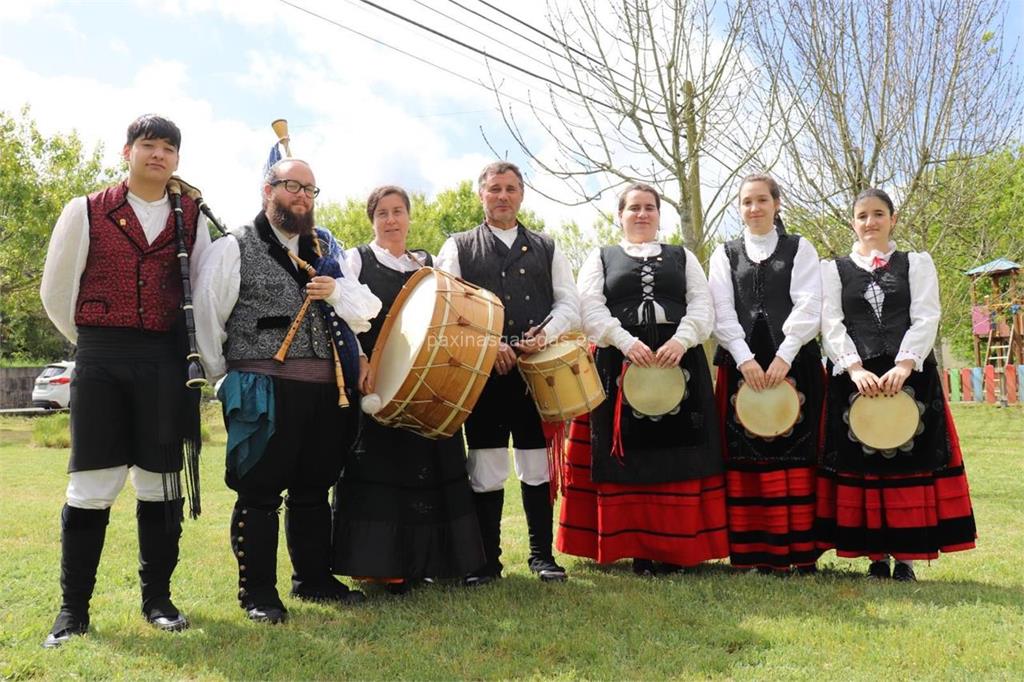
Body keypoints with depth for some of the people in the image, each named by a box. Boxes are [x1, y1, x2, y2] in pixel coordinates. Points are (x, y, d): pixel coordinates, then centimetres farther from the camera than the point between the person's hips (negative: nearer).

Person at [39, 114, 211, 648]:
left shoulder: (191, 219, 9)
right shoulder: (86, 212, 4)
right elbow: (56, 292, 8)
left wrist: (194, 357, 9)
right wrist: (96, 344, 11)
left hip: (168, 362, 2)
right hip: (101, 362, -1)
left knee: (162, 483, 5)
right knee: (92, 485, -2)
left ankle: (157, 597, 18)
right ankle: (73, 608, 11)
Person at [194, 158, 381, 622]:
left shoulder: (325, 250, 18)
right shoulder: (234, 249, 2)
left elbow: (366, 311, 12)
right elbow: (206, 319, 0)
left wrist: (337, 292, -7)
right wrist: (227, 380, 0)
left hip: (325, 390, 5)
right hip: (265, 389, -5)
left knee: (313, 490, 13)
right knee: (260, 492, 1)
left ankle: (314, 579, 26)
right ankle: (257, 592, 12)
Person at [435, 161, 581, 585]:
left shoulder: (546, 249, 16)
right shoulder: (458, 248, 10)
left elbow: (570, 304, 10)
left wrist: (545, 334, -10)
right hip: (482, 371, -2)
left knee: (538, 464, 7)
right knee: (486, 467, 1)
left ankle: (542, 554, 19)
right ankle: (487, 559, 12)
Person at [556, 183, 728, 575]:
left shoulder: (683, 257, 18)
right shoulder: (601, 258, 15)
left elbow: (702, 305, 7)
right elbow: (591, 307, 0)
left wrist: (681, 340, -13)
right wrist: (626, 342, -15)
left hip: (679, 365, 1)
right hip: (620, 367, -1)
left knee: (678, 456, -1)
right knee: (630, 457, -3)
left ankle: (677, 548, 5)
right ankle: (637, 549, 3)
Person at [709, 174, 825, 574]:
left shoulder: (799, 249, 10)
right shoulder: (725, 254, 13)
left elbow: (808, 306, -1)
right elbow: (722, 312, 3)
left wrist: (784, 357, -13)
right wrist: (745, 359, -10)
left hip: (794, 362, -1)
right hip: (742, 364, 1)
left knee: (796, 452, -1)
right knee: (747, 456, -1)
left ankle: (802, 550, 5)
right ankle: (758, 550, 4)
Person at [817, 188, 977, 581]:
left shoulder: (917, 264, 11)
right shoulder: (833, 269, 11)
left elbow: (926, 318, 0)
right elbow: (831, 324, 0)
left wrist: (903, 365, -16)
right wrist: (854, 369, -15)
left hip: (909, 376, 0)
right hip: (854, 378, 0)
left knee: (909, 462, -1)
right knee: (860, 464, -1)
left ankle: (906, 557, 6)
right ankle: (876, 556, 8)